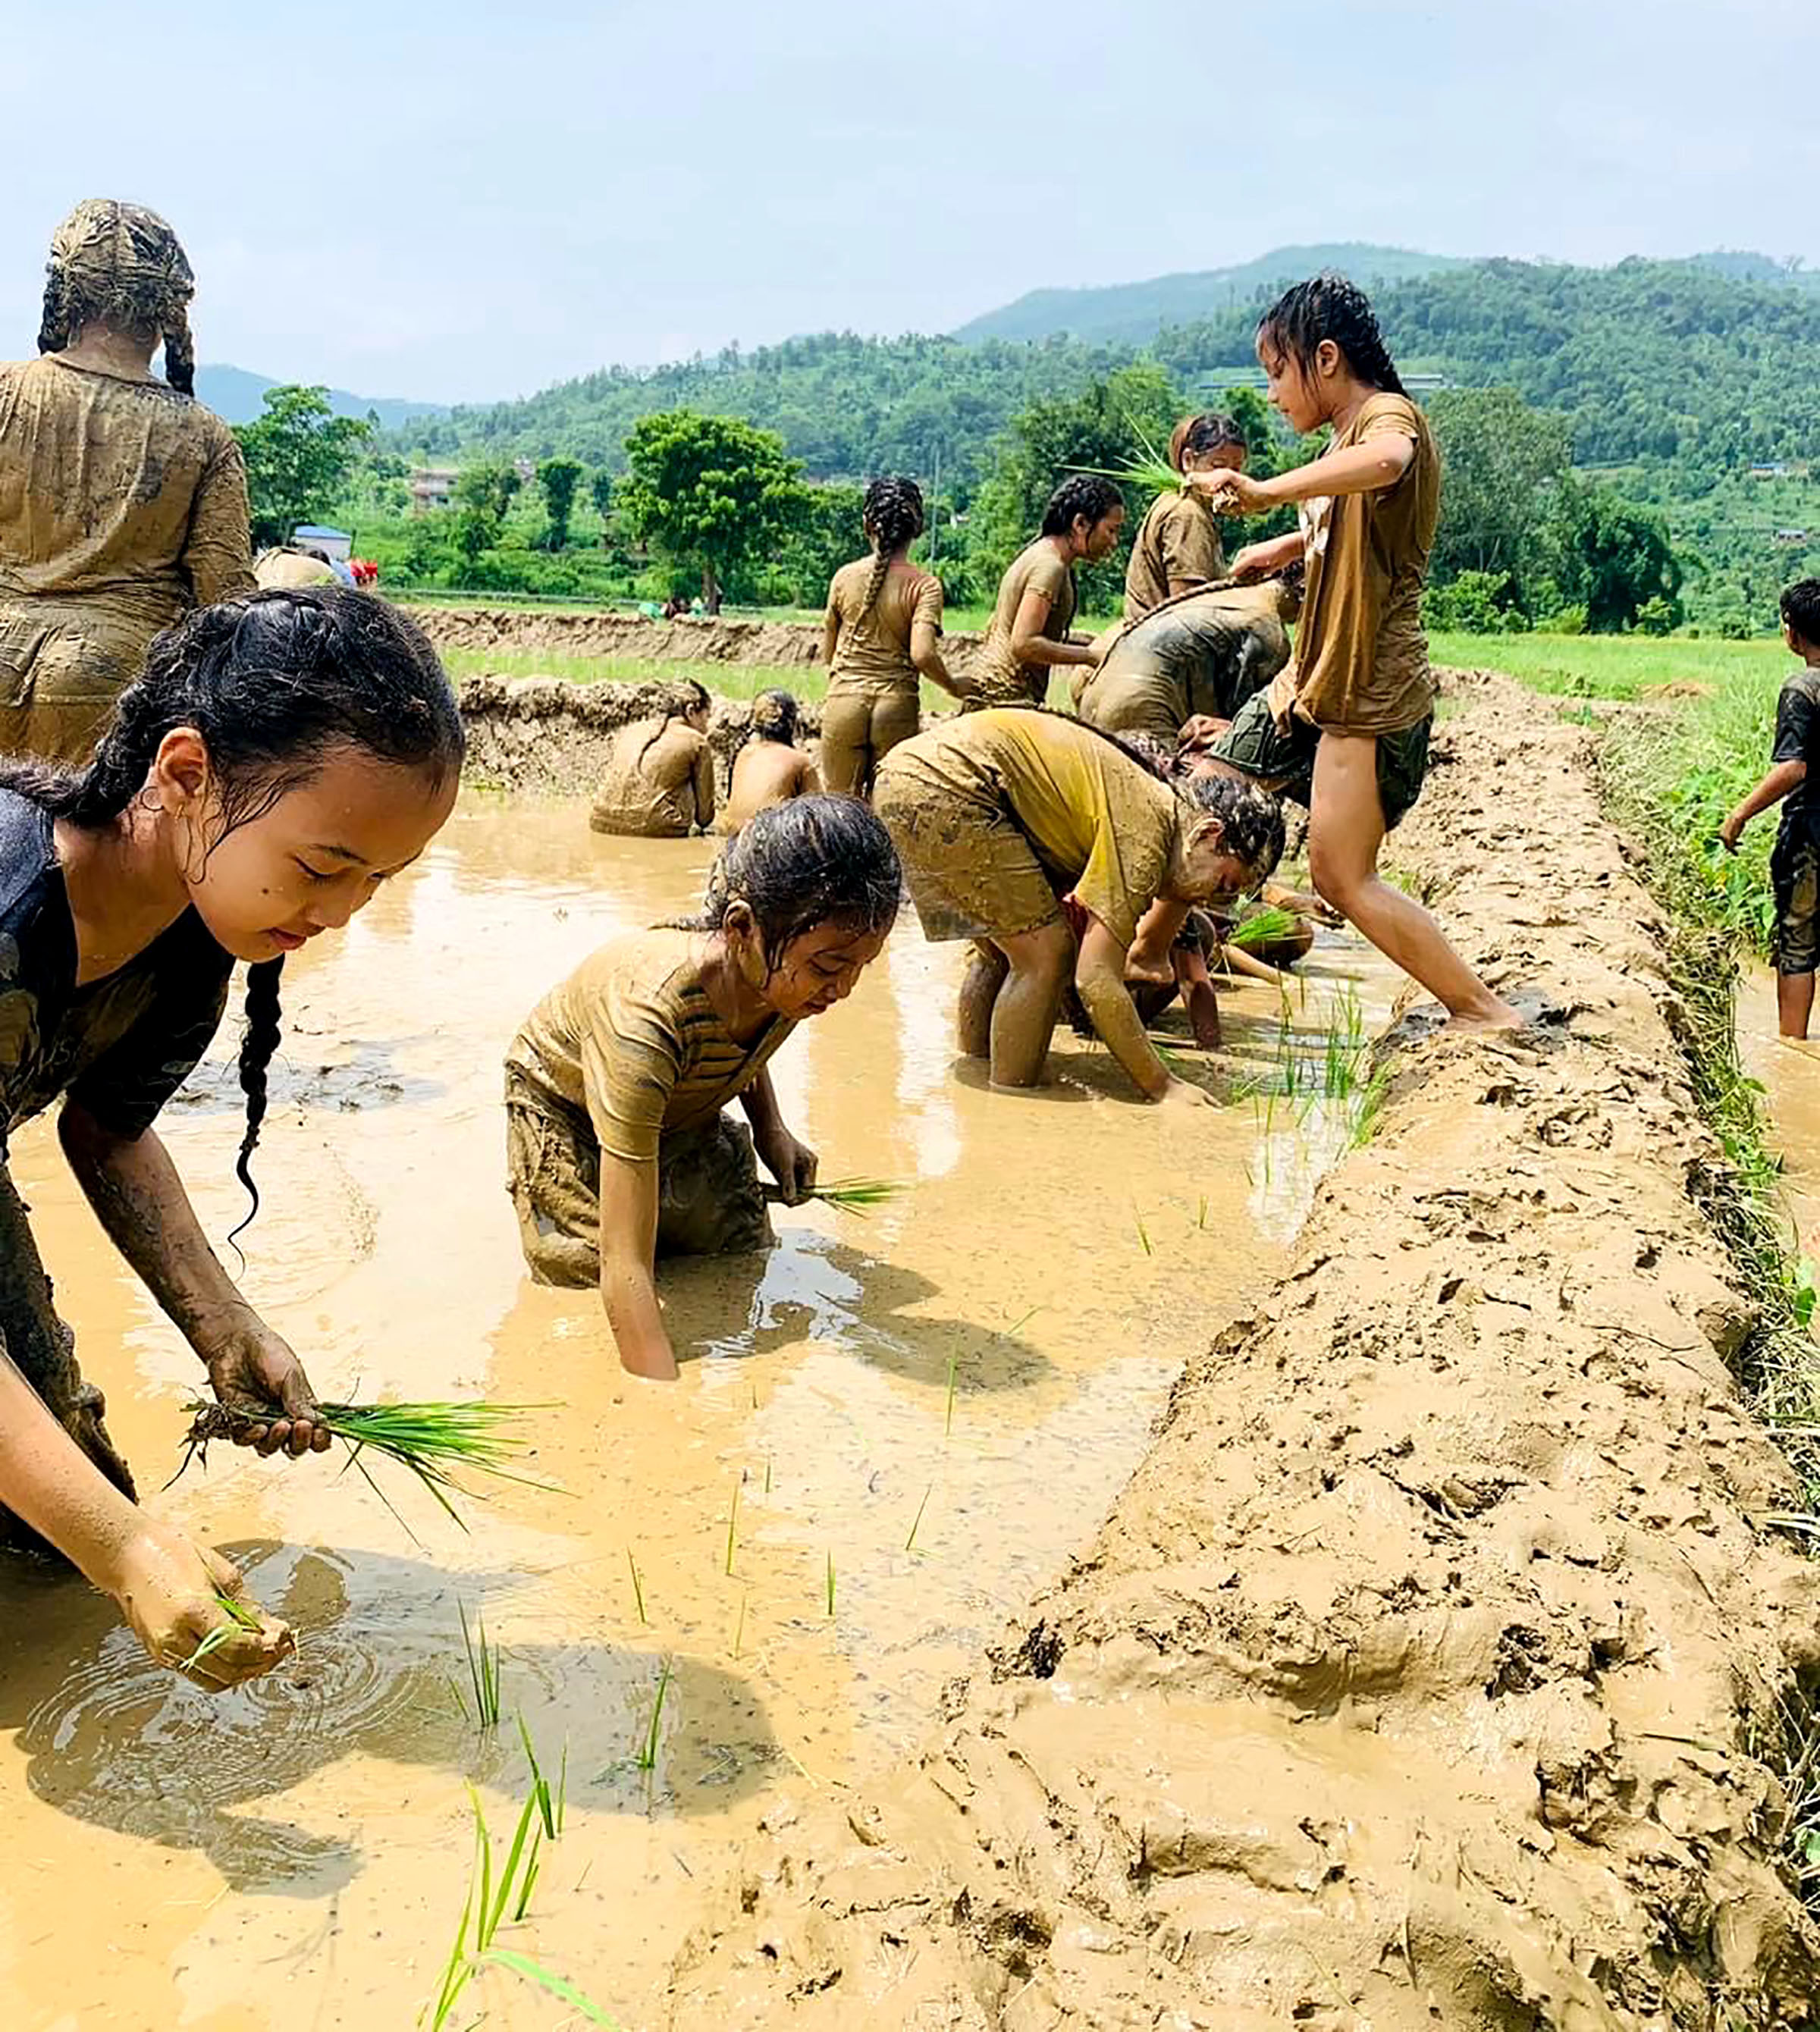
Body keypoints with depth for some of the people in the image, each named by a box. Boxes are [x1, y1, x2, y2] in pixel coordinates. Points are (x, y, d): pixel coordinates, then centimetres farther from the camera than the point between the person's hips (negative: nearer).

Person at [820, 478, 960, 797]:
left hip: (844, 702, 2)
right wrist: (953, 687, 1)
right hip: (897, 704, -2)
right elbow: (922, 654, -17)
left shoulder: (844, 577, 3)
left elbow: (827, 653, 11)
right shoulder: (924, 585, -5)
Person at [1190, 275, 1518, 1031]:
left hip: (1370, 698, -9)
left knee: (1344, 877, -9)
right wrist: (1288, 545, 32)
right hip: (1311, 680, 9)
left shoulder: (1388, 415, -14)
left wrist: (1266, 491, -47)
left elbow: (1385, 460, -41)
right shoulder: (1347, 434, 15)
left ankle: (1485, 1011, 1)